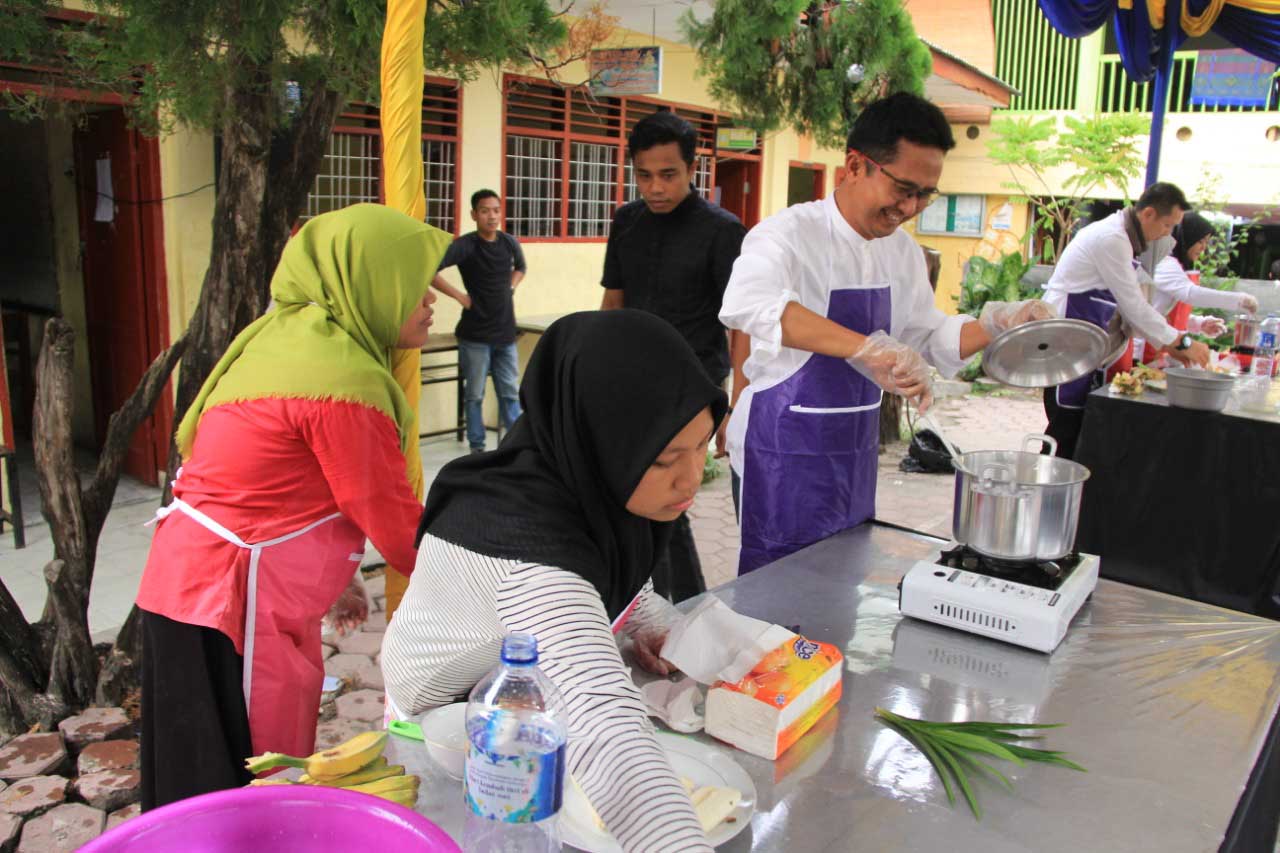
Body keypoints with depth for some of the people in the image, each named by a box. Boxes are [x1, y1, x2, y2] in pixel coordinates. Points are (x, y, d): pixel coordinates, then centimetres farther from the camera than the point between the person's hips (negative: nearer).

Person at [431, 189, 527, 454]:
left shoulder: (510, 243, 4)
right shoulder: (465, 245, -12)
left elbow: (520, 267, 26)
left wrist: (510, 288, 9)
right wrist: (459, 296, -16)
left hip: (505, 332, 4)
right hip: (475, 334, -4)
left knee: (510, 392, 11)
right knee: (475, 395, 7)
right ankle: (477, 446, 17)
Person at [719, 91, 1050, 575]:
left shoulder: (901, 251, 5)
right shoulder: (792, 234, -20)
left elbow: (927, 339, 16)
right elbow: (747, 302, -42)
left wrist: (997, 325, -3)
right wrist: (864, 347, -50)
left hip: (855, 453, 8)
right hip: (787, 456, -7)